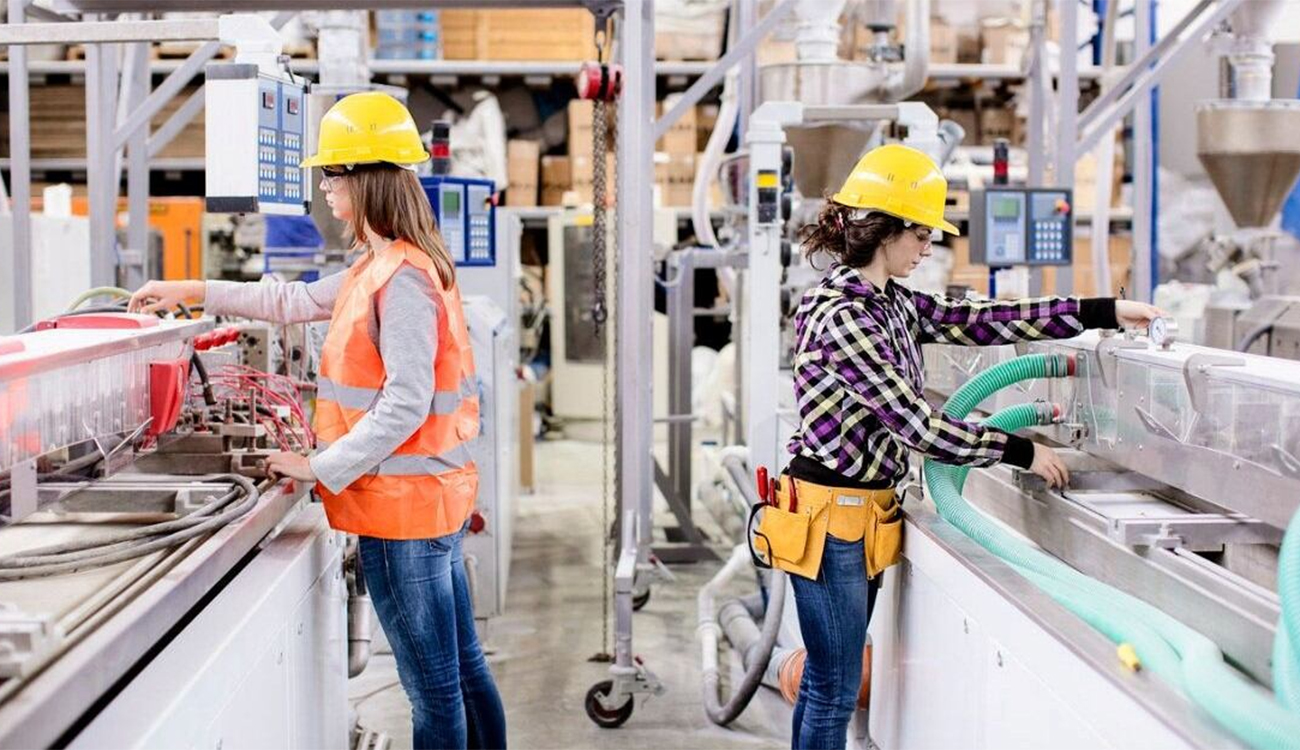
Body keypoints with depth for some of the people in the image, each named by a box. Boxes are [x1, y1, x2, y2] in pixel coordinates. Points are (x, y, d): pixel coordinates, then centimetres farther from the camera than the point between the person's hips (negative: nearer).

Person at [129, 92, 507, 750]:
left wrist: (323, 467, -16)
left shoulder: (401, 278, -19)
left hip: (403, 502, -10)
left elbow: (404, 405, -24)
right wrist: (195, 292, 24)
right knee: (463, 670, 18)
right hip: (432, 496, 10)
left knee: (434, 690, 2)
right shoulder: (381, 265, 12)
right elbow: (299, 302, 23)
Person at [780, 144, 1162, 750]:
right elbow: (916, 426, -22)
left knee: (828, 680, 17)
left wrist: (1105, 312, 4)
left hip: (864, 508, 9)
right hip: (832, 513, -9)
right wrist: (1022, 452, -13)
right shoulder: (842, 318, -22)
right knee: (835, 690, 1)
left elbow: (976, 322, 7)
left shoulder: (891, 303, 7)